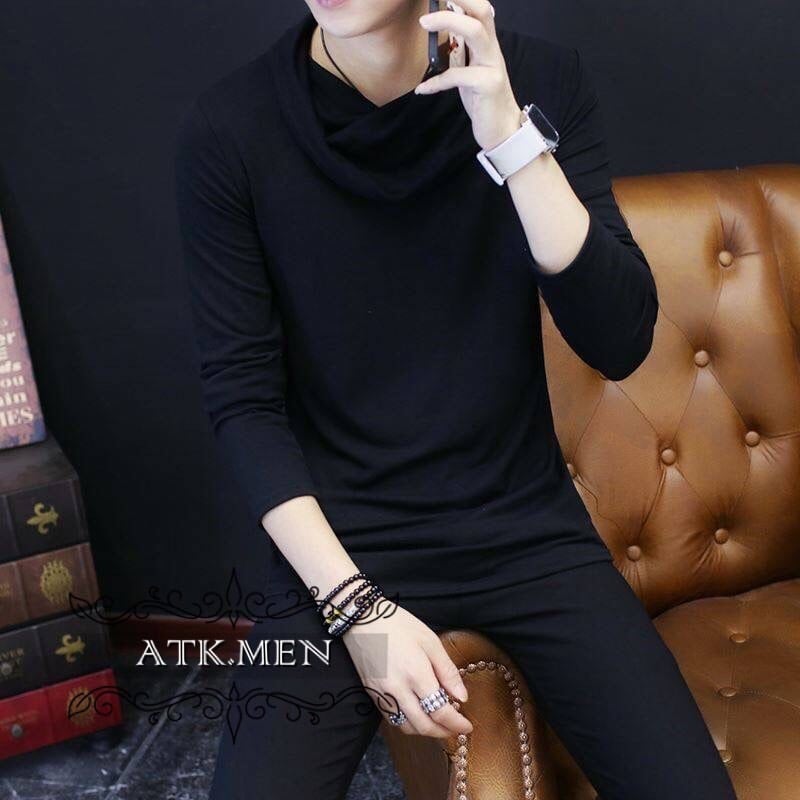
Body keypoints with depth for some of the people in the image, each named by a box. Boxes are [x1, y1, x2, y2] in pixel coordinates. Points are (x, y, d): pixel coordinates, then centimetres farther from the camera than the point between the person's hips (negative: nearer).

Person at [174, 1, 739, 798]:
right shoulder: (228, 129, -10)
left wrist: (510, 136, -22)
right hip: (340, 542, -1)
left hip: (527, 527, 2)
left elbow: (620, 342, -11)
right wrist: (355, 604, -15)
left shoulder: (540, 75, -5)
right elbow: (241, 398, -7)